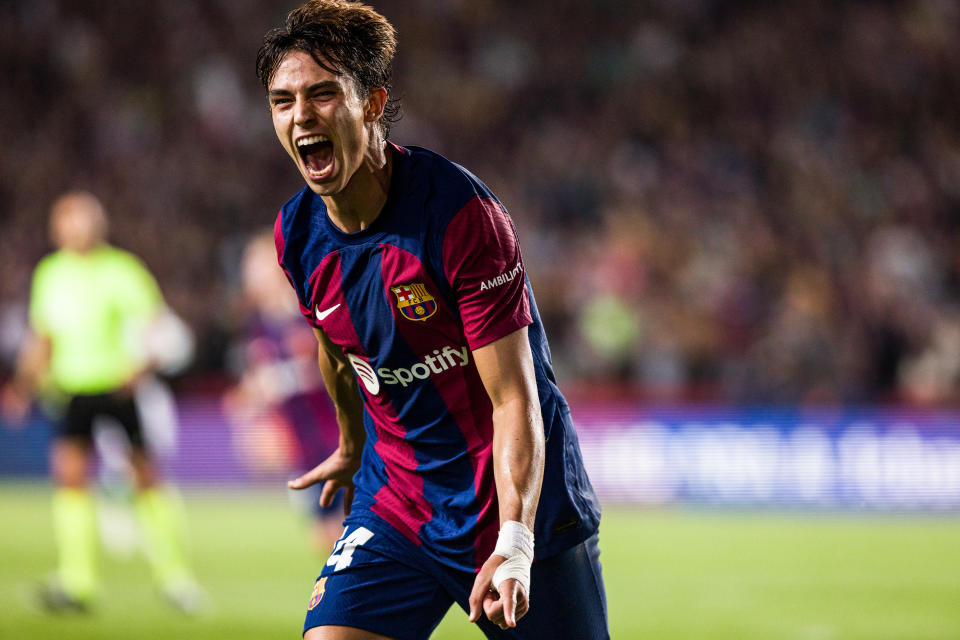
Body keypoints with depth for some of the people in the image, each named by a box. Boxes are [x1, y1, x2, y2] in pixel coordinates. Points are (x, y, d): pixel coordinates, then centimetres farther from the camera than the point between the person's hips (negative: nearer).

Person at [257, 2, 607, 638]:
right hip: (394, 505, 4)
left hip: (521, 510, -4)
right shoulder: (297, 234, -3)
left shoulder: (460, 214, -21)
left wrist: (514, 544, -33)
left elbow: (514, 399, -22)